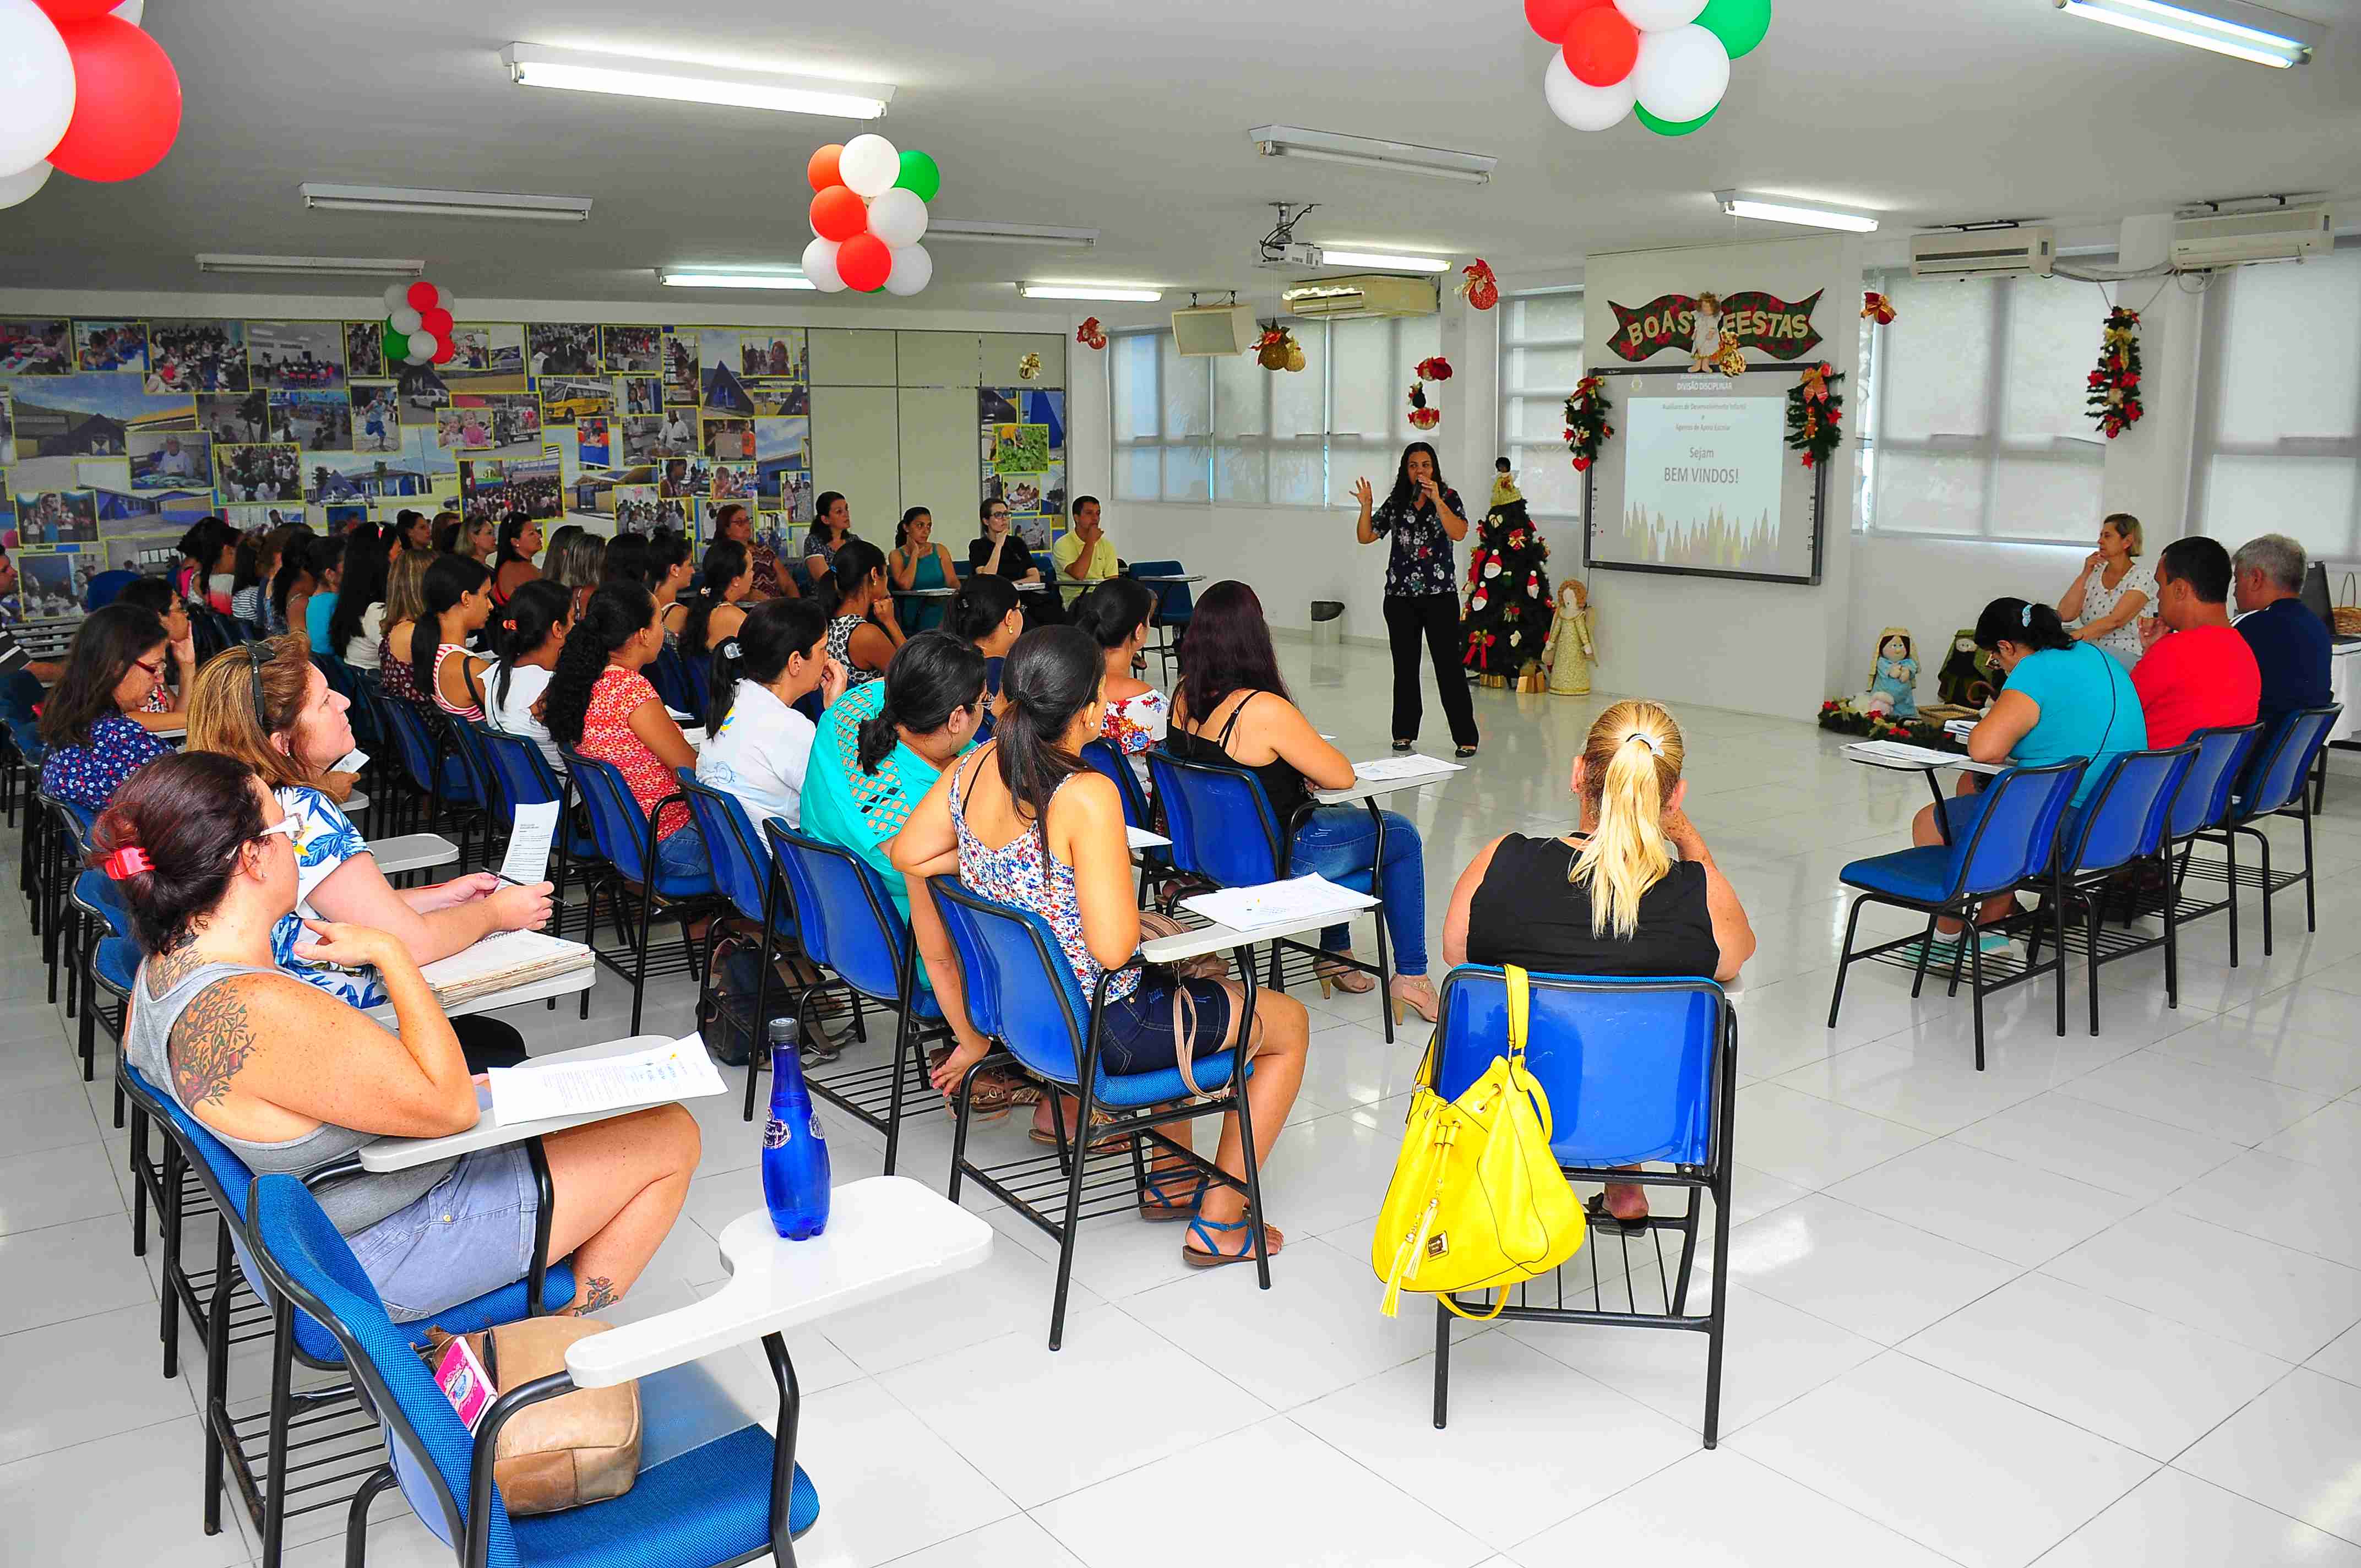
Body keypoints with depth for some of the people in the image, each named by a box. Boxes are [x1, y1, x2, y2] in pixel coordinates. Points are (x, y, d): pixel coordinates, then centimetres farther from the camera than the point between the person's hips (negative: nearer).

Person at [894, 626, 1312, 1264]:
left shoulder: (974, 767, -8)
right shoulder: (1087, 796, -29)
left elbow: (909, 856, 4)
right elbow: (1114, 946, -29)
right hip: (1100, 1030, -8)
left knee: (1175, 994, 36)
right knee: (1291, 1023, 14)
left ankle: (1171, 1180, 42)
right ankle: (1220, 1221, 20)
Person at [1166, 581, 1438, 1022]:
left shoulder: (1184, 699, -7)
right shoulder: (1265, 710, -31)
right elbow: (1342, 776, -18)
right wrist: (1306, 755, 1)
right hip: (1277, 860, -8)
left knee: (1338, 818, 34)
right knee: (1402, 835, 15)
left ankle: (1335, 953, 42)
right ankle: (1411, 975, 23)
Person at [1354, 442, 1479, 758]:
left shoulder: (1448, 497, 2)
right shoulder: (1396, 501, 9)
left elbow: (1459, 533, -14)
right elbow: (1366, 537, 8)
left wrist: (1437, 500, -21)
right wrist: (1366, 507, -8)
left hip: (1440, 593, -3)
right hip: (1400, 595, 3)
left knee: (1448, 664, -6)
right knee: (1405, 666, 9)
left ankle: (1465, 737, -1)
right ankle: (1405, 732, 19)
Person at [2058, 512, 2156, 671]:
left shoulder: (2142, 577, -5)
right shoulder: (2094, 573, 12)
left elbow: (2115, 621, -19)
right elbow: (2065, 615, 0)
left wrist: (2073, 636, -29)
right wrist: (2085, 574, -4)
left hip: (2127, 655, -5)